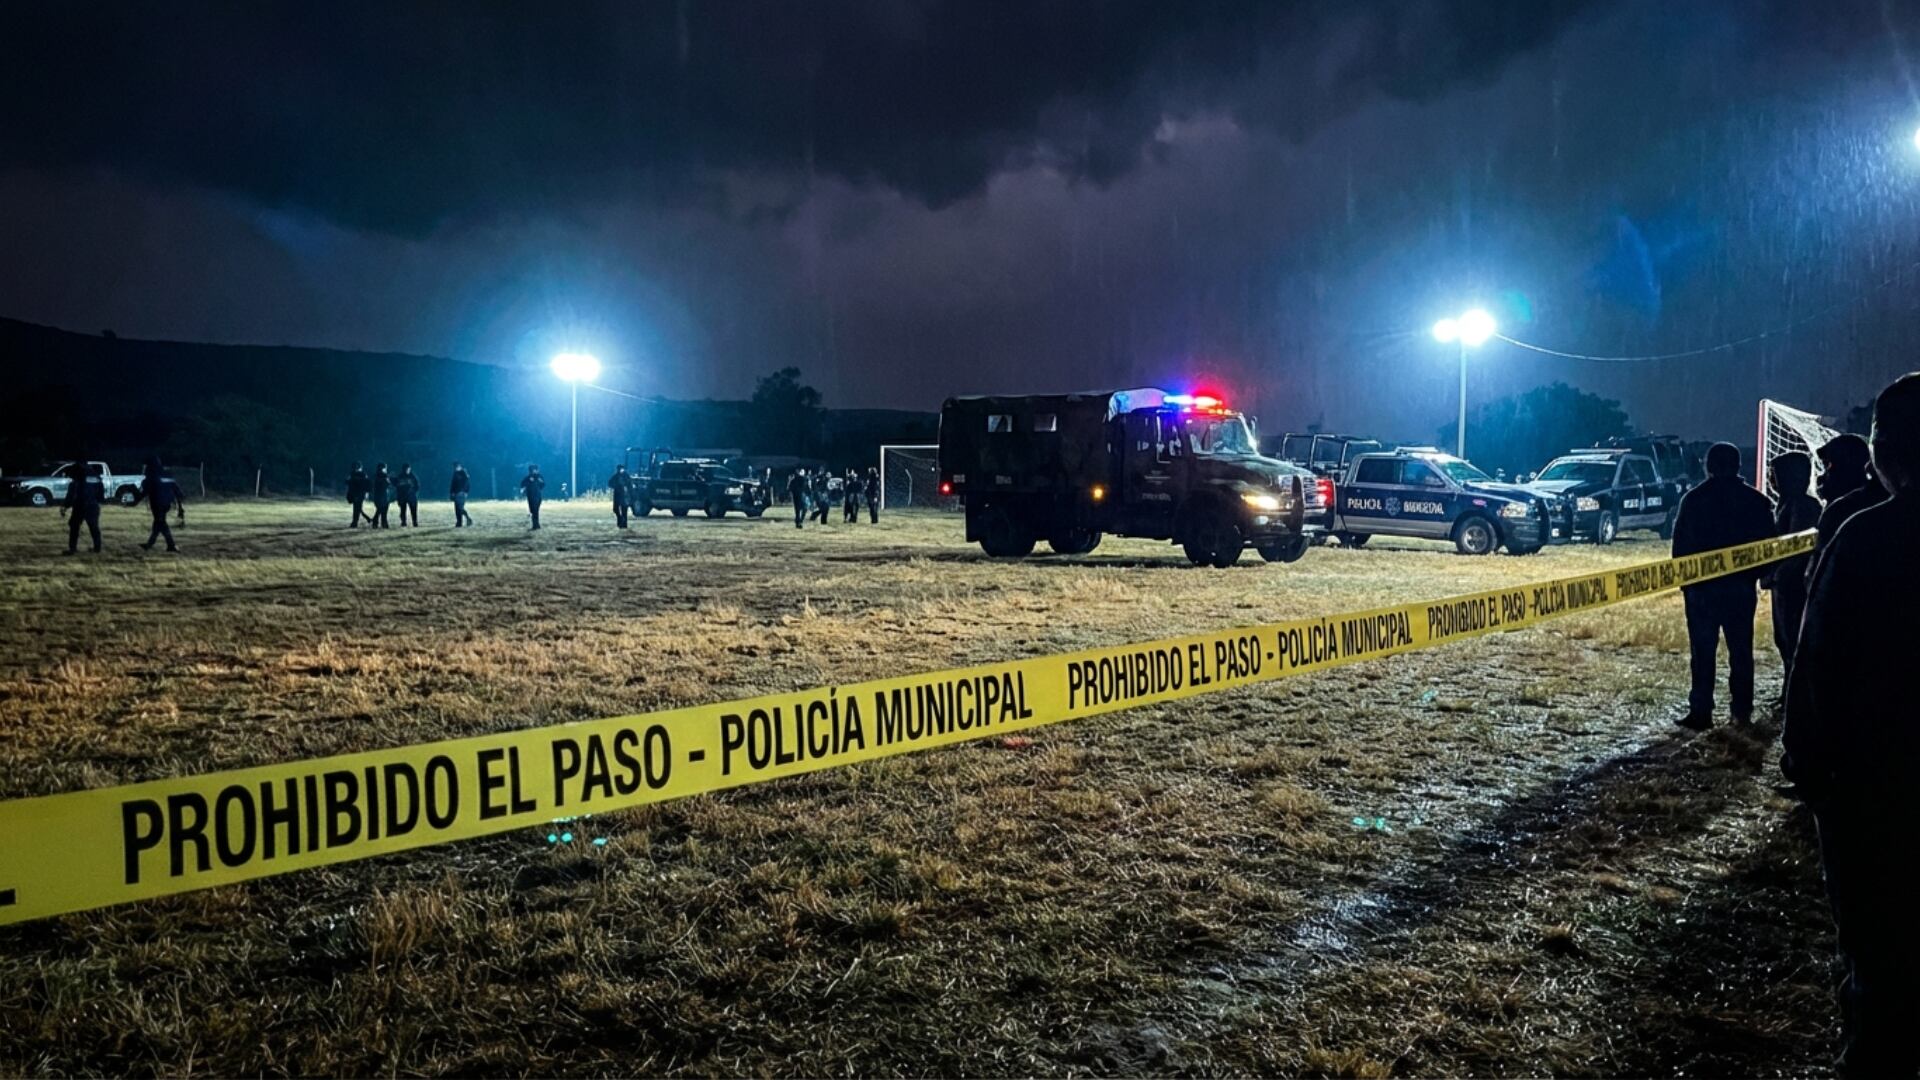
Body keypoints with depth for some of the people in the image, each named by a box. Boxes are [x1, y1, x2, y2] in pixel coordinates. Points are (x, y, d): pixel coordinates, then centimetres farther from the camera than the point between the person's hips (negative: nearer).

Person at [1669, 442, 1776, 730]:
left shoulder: (1694, 499, -4)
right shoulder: (1756, 501, 1)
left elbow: (1681, 544, -4)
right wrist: (1761, 575, 15)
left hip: (1702, 586, -2)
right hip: (1741, 586, 2)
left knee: (1703, 651, -1)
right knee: (1741, 650, 11)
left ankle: (1701, 712, -5)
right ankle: (1742, 710, 14)